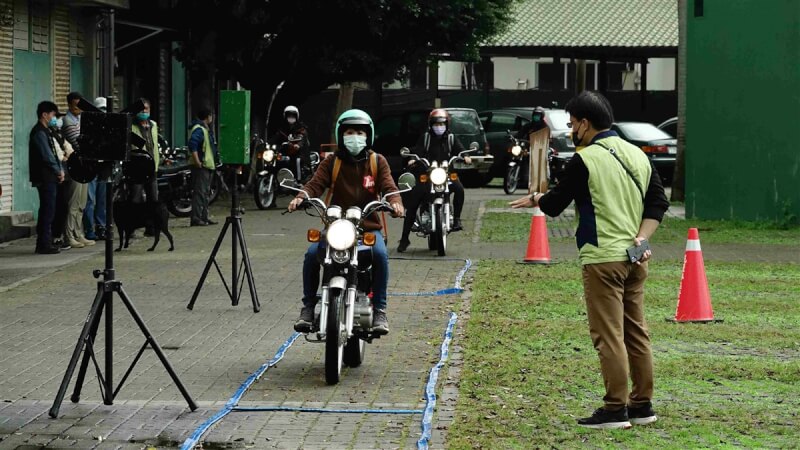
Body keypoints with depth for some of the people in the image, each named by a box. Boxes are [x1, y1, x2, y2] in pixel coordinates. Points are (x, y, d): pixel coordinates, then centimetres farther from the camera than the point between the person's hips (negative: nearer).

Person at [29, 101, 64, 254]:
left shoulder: (45, 132, 19)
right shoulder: (39, 132, -13)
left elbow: (53, 154, 20)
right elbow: (47, 156, -17)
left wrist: (59, 170, 7)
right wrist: (59, 171, -6)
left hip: (48, 178, 10)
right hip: (45, 177, -10)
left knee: (47, 211, 12)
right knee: (48, 210, -9)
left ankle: (44, 244, 16)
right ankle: (44, 245, -8)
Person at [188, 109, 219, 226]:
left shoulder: (206, 129, 20)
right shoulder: (198, 129, -14)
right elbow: (192, 145, -26)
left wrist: (214, 162, 24)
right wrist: (197, 162, -28)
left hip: (208, 165, 11)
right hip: (201, 166, -11)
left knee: (205, 193, 15)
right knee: (199, 192, -13)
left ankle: (204, 217, 21)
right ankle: (196, 219, -16)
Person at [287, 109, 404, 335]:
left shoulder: (378, 161, 9)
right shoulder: (332, 162, 9)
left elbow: (388, 186, -4)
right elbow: (316, 183, -4)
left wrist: (395, 202, -27)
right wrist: (301, 197, -26)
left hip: (369, 226, -1)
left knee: (380, 254, -32)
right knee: (312, 254, -25)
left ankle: (379, 310, -22)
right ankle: (308, 306, -9)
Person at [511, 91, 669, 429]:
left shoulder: (585, 160, -11)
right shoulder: (638, 155, 11)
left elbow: (554, 205, -3)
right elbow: (658, 203, 8)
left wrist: (534, 199, 17)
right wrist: (641, 237, 1)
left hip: (603, 259, -7)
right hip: (635, 260, 7)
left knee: (609, 336, -4)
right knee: (636, 333, 13)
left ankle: (615, 410, -4)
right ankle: (642, 405, 17)